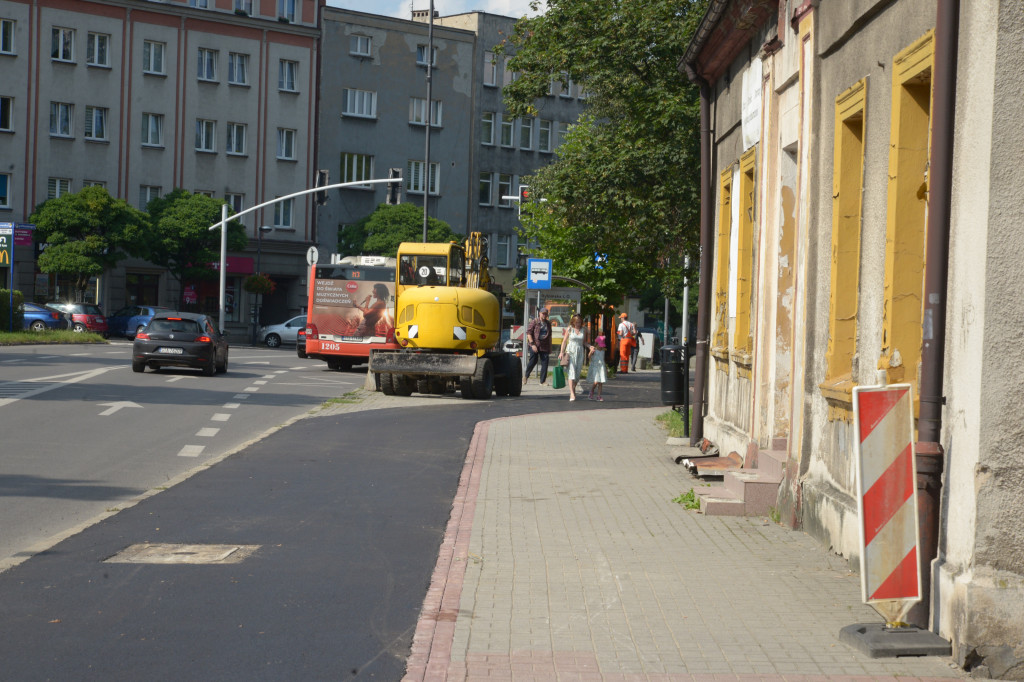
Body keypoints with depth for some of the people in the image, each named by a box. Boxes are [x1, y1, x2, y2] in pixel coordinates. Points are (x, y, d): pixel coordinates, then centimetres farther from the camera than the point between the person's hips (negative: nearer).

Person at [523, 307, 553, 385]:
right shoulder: (535, 321, -2)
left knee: (544, 363, -3)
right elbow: (528, 332, -6)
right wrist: (532, 344, -14)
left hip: (544, 346, 4)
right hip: (535, 345, -4)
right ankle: (526, 375, 24)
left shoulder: (548, 324, 12)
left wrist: (550, 348, 17)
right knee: (533, 362, -1)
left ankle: (542, 381, 2)